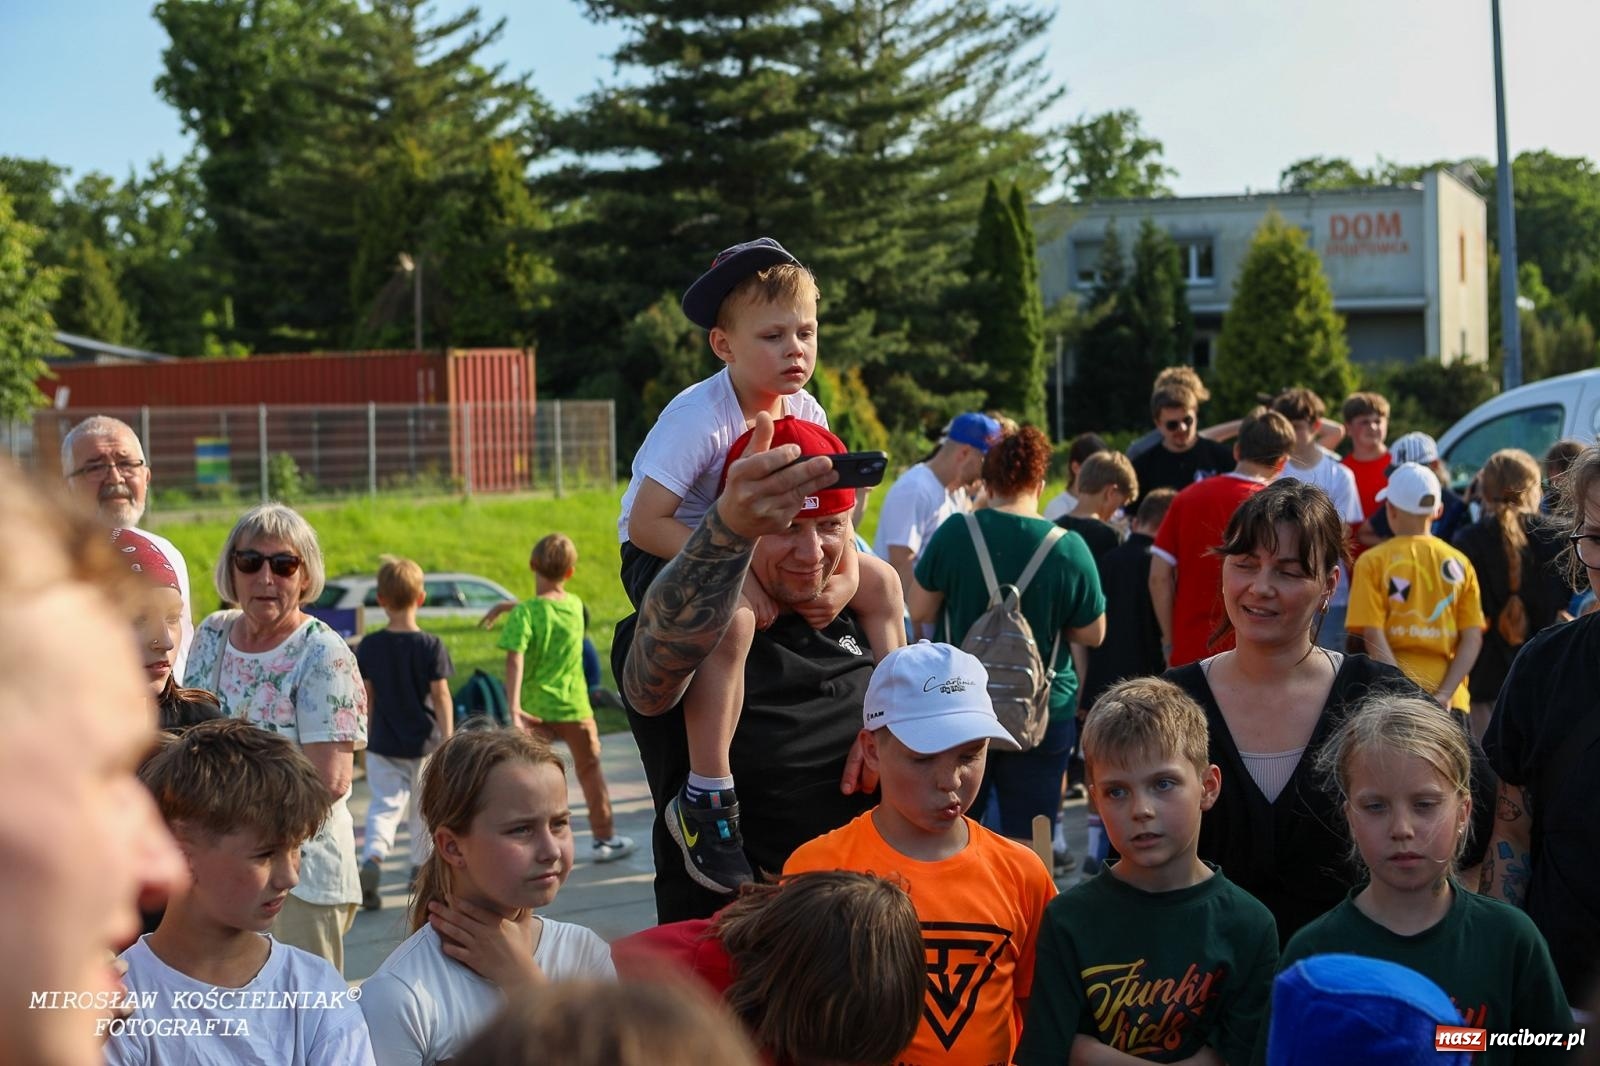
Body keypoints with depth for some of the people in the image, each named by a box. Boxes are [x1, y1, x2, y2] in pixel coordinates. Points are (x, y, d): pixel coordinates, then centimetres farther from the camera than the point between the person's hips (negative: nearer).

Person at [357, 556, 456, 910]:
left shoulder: (369, 646, -5)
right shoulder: (431, 646, -10)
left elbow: (366, 697, 1)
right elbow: (441, 697, -11)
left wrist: (366, 736, 13)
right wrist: (447, 740, -6)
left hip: (382, 745, 1)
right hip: (424, 742, -1)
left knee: (384, 805, 3)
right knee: (422, 809, 15)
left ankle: (372, 858, -22)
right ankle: (421, 869, 27)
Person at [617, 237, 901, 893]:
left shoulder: (805, 414, -6)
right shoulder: (699, 417, -27)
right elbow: (645, 522, -31)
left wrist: (847, 577, -18)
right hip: (664, 553, -8)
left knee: (880, 581, 6)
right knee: (732, 619, -38)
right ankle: (706, 800, -31)